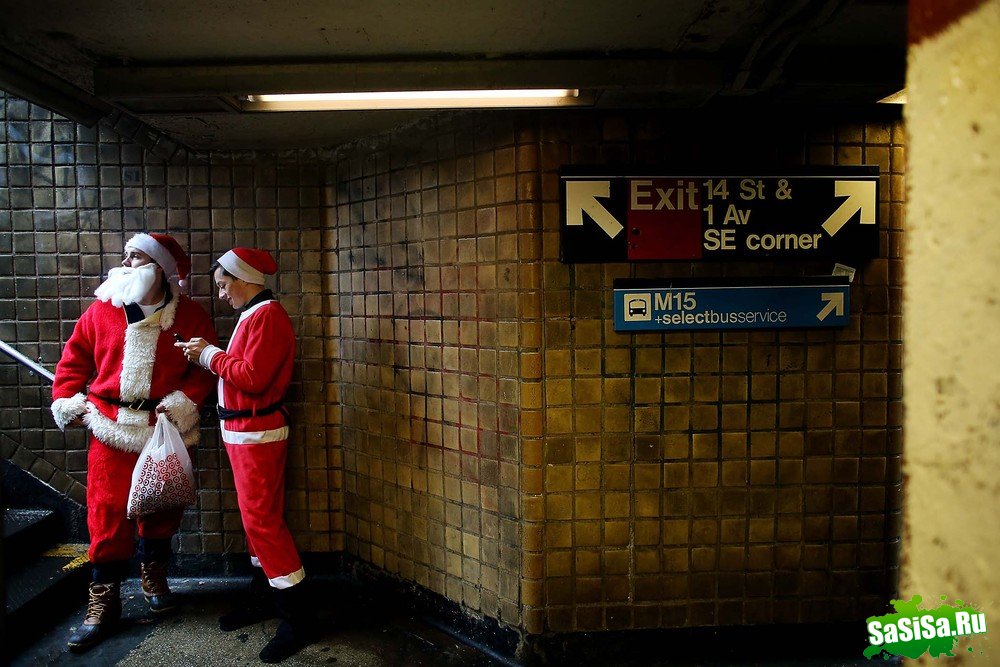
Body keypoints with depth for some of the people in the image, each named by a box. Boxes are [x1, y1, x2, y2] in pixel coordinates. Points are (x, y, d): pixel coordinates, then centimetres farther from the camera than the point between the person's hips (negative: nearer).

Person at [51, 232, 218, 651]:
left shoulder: (190, 316, -2)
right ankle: (103, 601, 14)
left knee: (161, 508, 13)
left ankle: (153, 576, 37)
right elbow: (74, 358, 10)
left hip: (165, 428, 0)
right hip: (110, 427, 1)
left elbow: (205, 367, -3)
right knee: (108, 512, 0)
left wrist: (183, 400, -15)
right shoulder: (101, 310, 4)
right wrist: (67, 402, 2)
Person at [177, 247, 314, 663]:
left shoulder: (267, 316, -15)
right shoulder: (252, 315, 16)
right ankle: (265, 597, 29)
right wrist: (209, 356, 4)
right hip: (243, 431, 10)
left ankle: (297, 618, 0)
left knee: (262, 519, -8)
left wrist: (210, 356, -11)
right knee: (256, 516, 16)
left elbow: (253, 377, -23)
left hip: (258, 433, -10)